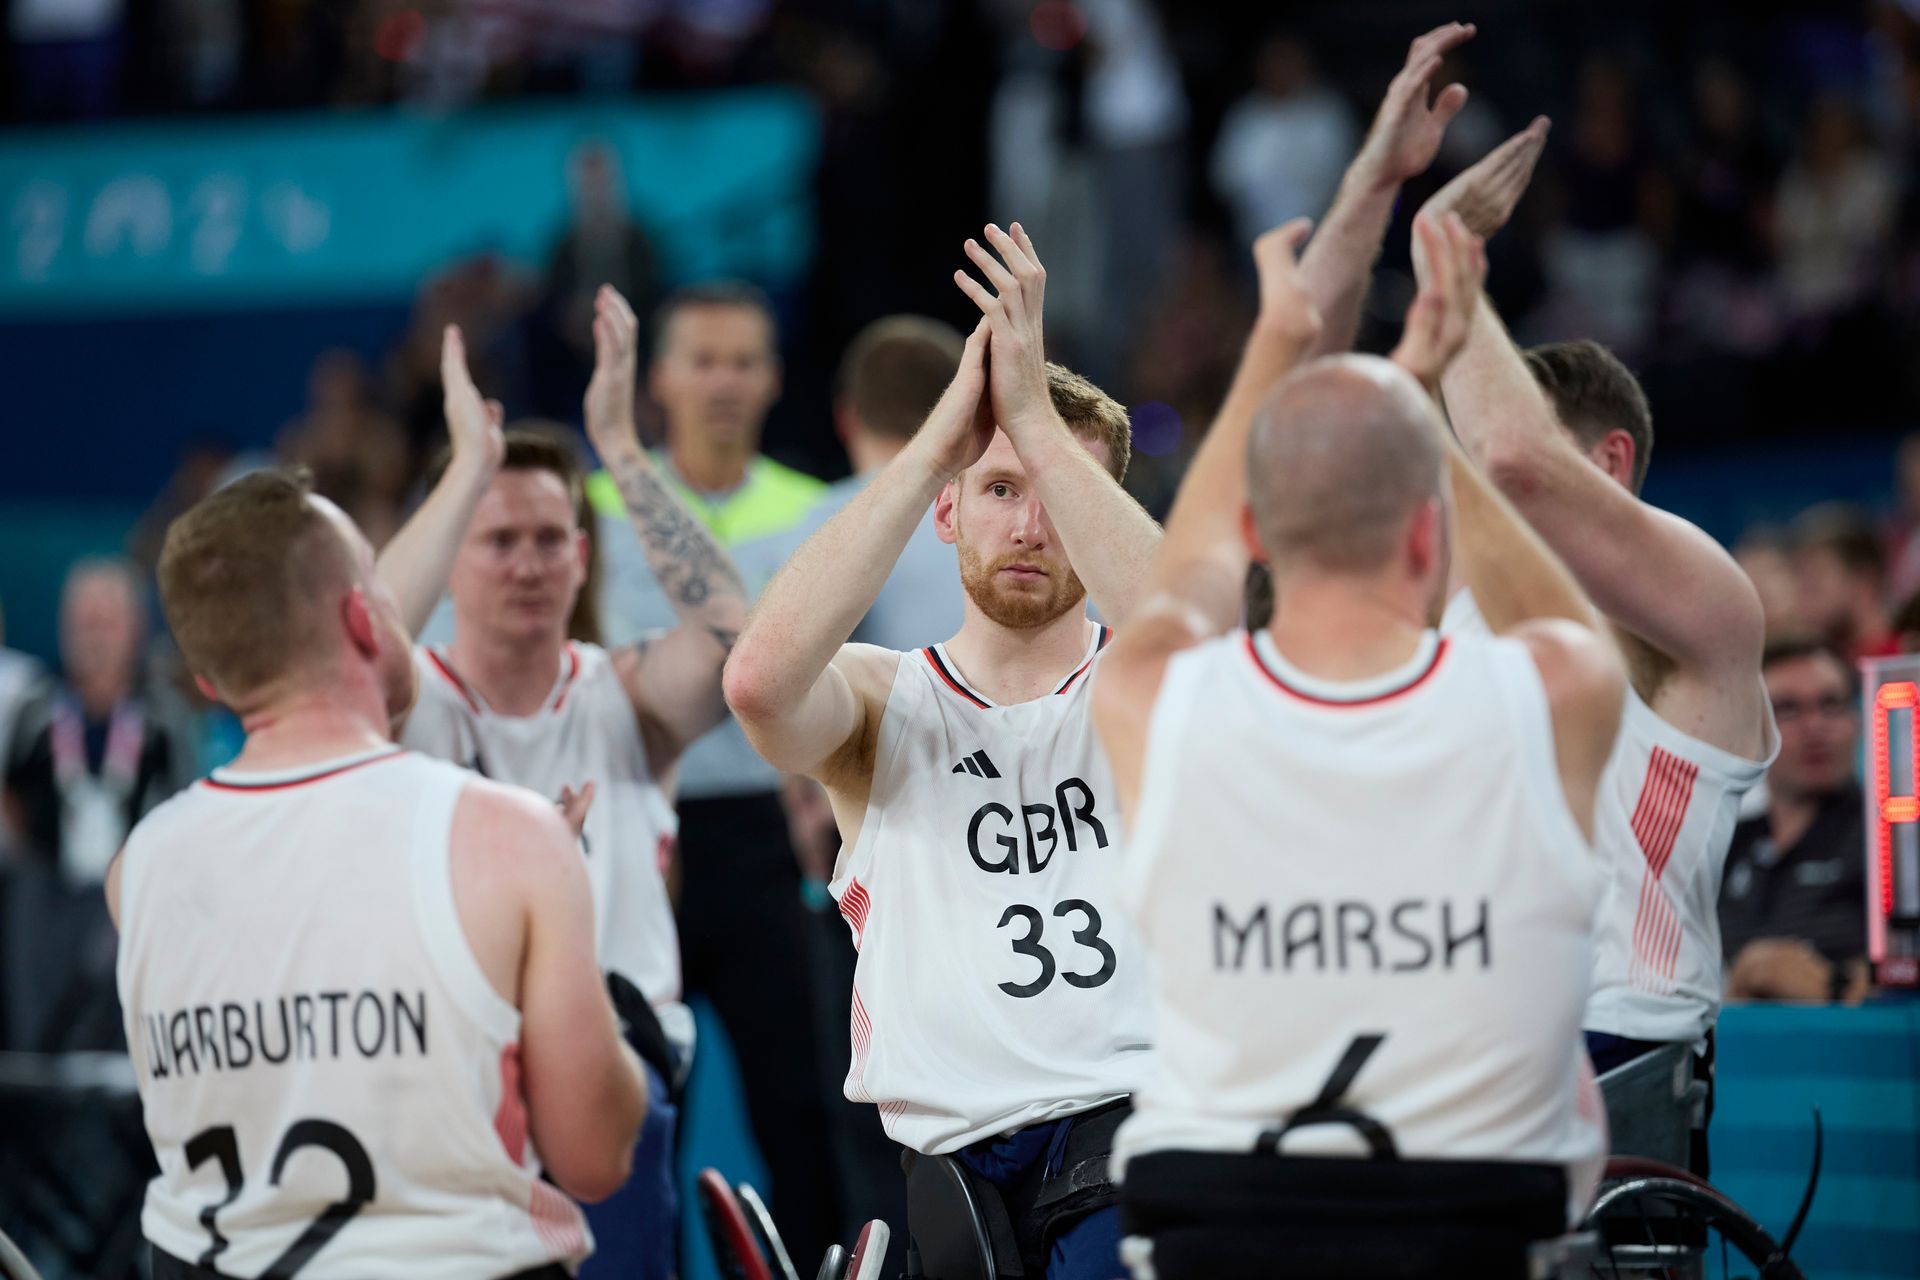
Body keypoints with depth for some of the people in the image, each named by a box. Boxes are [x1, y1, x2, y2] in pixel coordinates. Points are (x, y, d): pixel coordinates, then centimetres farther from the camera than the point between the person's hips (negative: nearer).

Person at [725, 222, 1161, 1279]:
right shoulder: (883, 706, 13)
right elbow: (758, 679, -11)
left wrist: (1039, 419, -12)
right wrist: (938, 443, -9)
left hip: (1145, 1113, -1)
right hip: (952, 1152, 2)